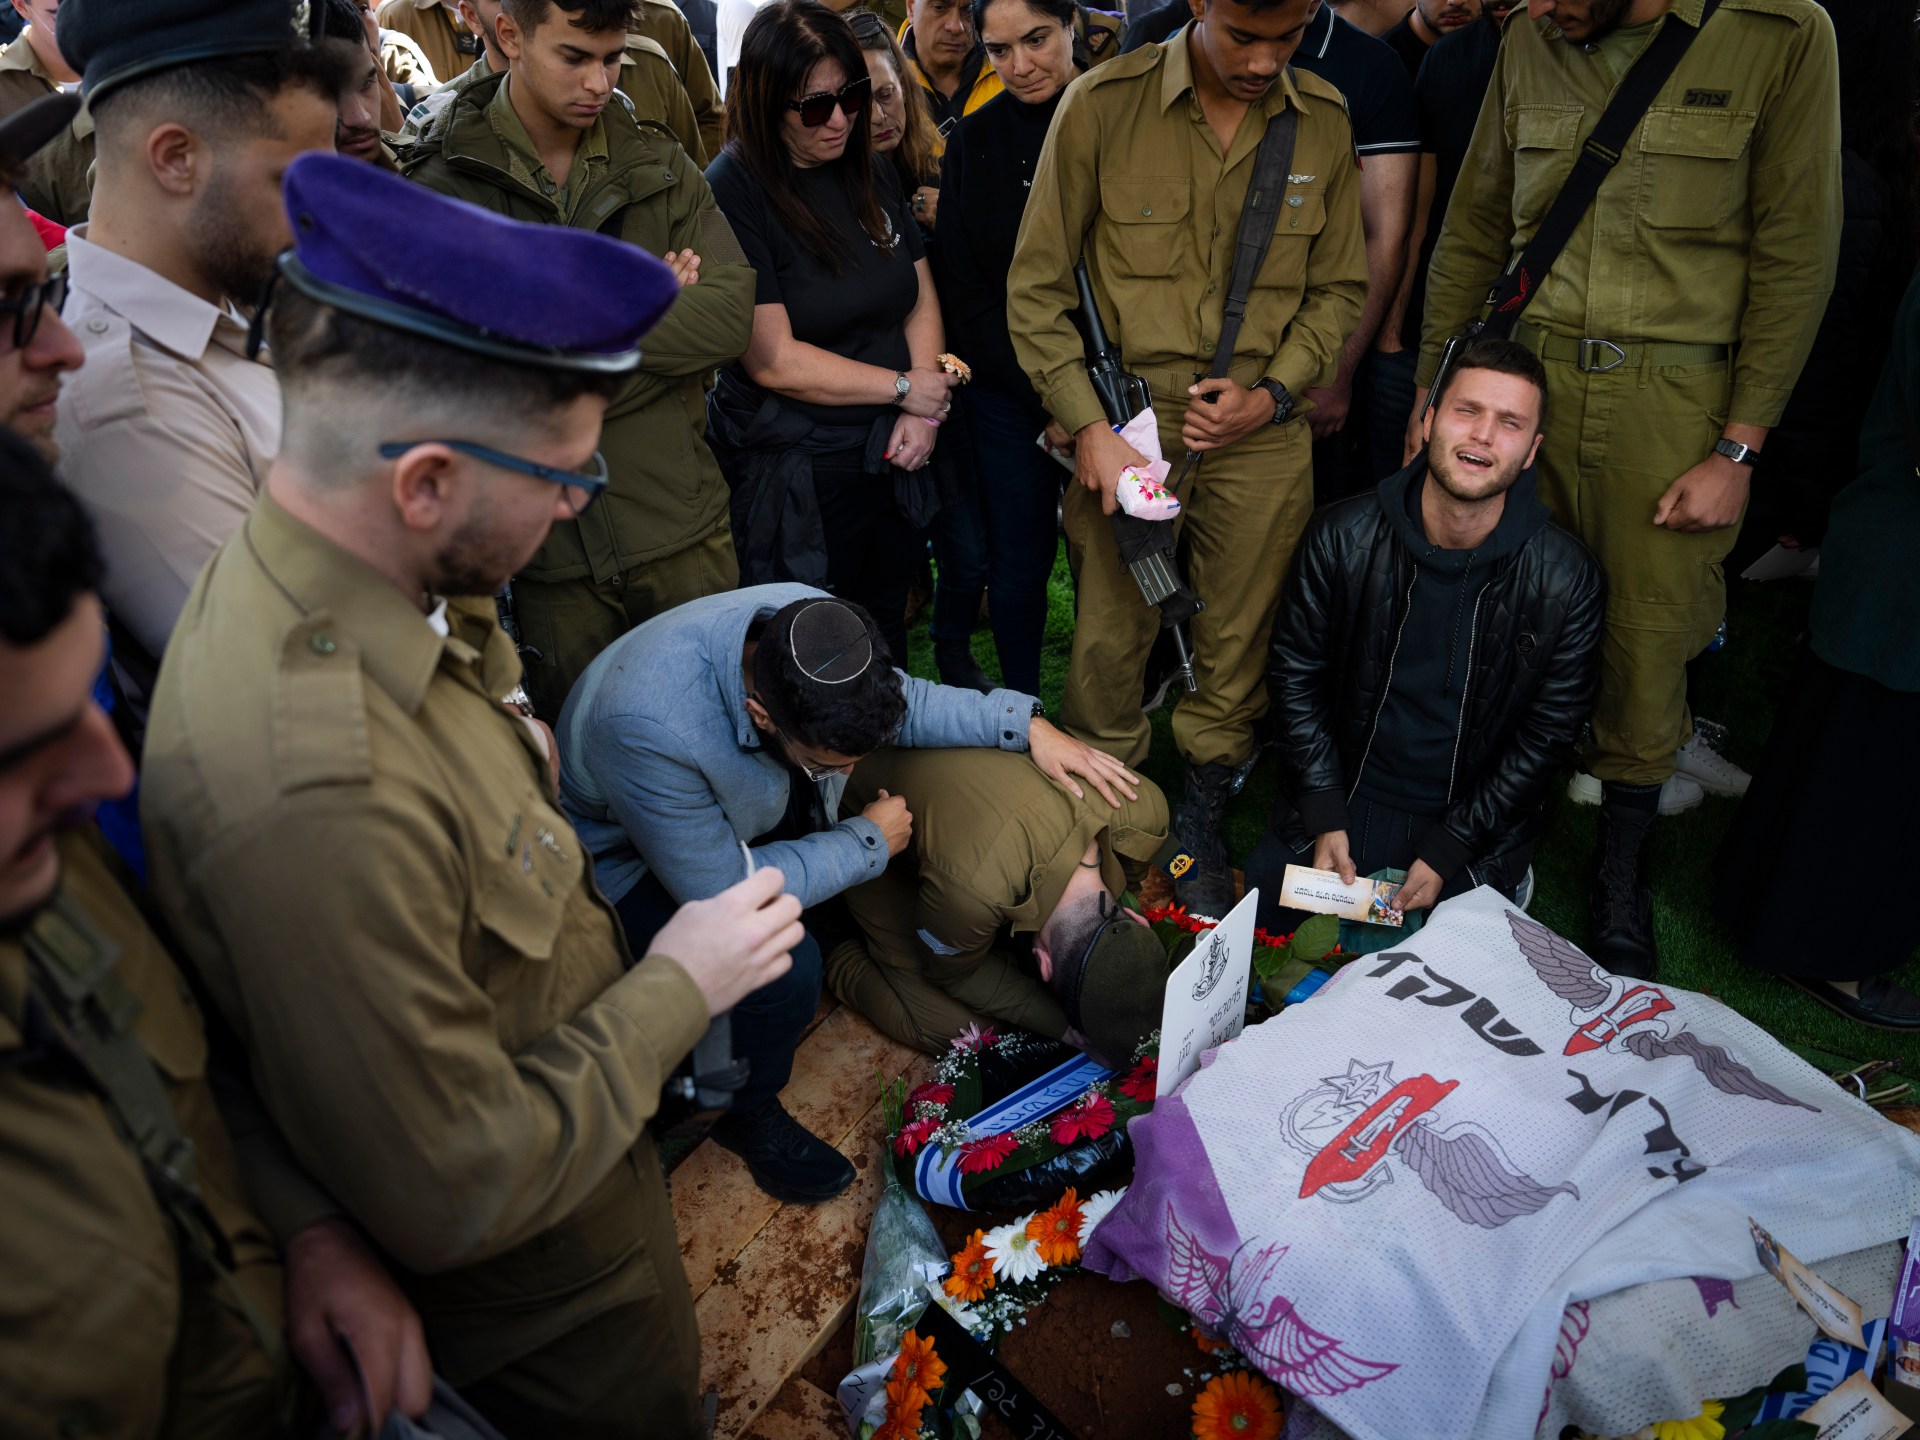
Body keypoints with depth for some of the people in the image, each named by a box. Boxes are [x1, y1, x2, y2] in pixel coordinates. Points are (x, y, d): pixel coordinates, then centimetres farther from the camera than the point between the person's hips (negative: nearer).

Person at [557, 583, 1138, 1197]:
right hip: (629, 860, -7)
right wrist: (868, 842, -25)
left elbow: (903, 700, -5)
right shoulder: (650, 730, -44)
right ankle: (748, 1114, 3)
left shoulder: (815, 622, -26)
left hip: (735, 806, 7)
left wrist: (1024, 724, -17)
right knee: (782, 965, -25)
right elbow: (721, 894, -34)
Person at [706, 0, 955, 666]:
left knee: (886, 636, 19)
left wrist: (923, 414, -6)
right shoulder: (730, 192, -13)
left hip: (893, 460, 6)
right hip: (797, 478, -6)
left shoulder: (869, 173, 7)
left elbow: (922, 297, 10)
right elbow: (773, 361, -19)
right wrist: (904, 387, -12)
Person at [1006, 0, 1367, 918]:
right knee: (1110, 641, 4)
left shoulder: (1324, 121, 3)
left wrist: (1275, 391, -4)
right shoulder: (1103, 104, -6)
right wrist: (1089, 426, -11)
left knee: (1239, 649, 9)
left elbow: (1339, 287, 12)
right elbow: (1036, 289, -3)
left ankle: (1199, 824, 32)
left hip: (1260, 432, 3)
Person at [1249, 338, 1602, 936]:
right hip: (1345, 796, 2)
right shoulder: (1341, 538, -11)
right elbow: (1296, 678, -3)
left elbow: (1547, 734, -7)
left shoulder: (1567, 579, -14)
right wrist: (1325, 820, -9)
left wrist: (1447, 851, -12)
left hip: (1474, 817, -1)